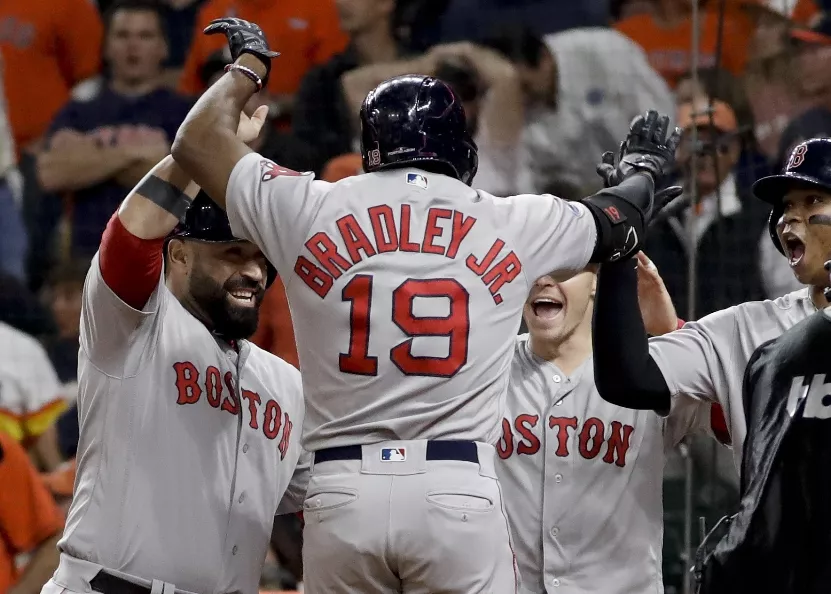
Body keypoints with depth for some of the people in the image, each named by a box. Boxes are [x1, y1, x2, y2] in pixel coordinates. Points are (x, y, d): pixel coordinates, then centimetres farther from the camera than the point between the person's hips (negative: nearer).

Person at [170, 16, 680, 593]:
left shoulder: (312, 210, 7)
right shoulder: (513, 225, 8)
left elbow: (196, 140, 21)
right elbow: (619, 221, 27)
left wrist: (250, 63, 39)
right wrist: (643, 166, 50)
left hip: (342, 497, 1)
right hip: (458, 495, -1)